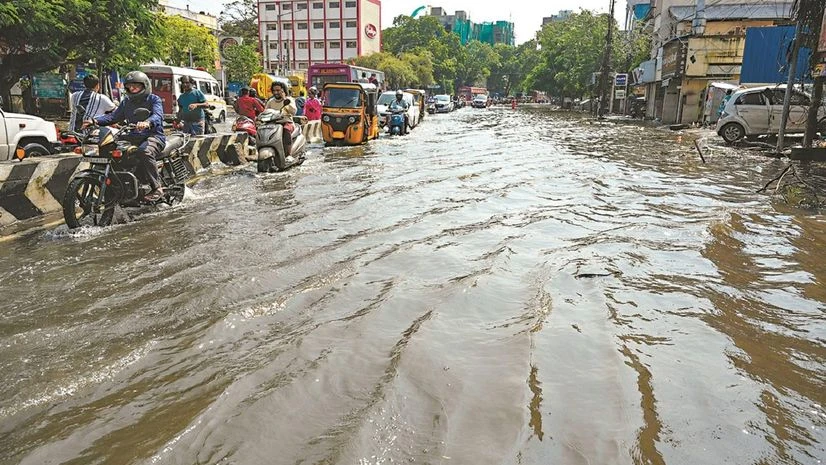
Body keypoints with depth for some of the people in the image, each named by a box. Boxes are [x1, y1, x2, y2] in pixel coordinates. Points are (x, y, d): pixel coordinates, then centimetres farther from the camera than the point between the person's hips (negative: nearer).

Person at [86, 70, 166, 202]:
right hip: (134, 137, 7)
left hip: (154, 136, -7)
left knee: (144, 151, -39)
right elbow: (114, 116, 14)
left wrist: (147, 123, -42)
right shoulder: (126, 102, 22)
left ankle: (157, 188, -31)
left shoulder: (154, 99, 1)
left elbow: (157, 116, -19)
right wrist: (96, 120, -4)